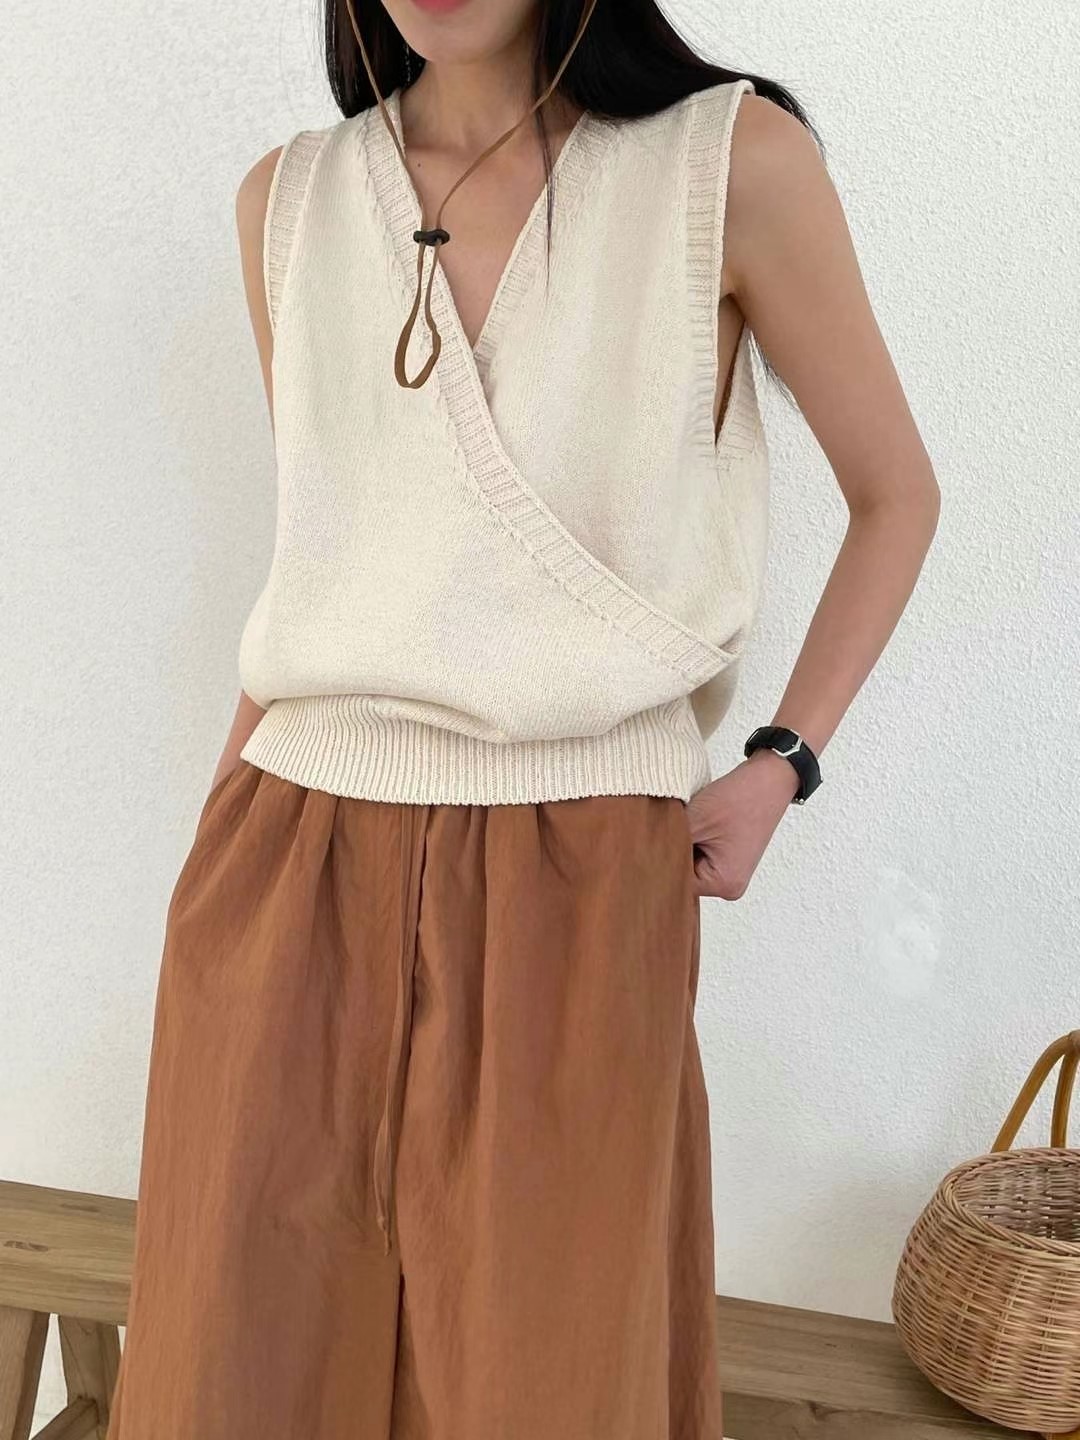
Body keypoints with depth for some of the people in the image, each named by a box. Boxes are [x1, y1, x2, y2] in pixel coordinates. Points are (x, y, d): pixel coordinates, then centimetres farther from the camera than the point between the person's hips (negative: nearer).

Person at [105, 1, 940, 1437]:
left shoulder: (734, 160, -3)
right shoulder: (288, 201, 8)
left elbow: (895, 497, 7)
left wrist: (779, 765, -2)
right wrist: (225, 843, 16)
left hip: (582, 882, -3)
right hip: (297, 862, 4)